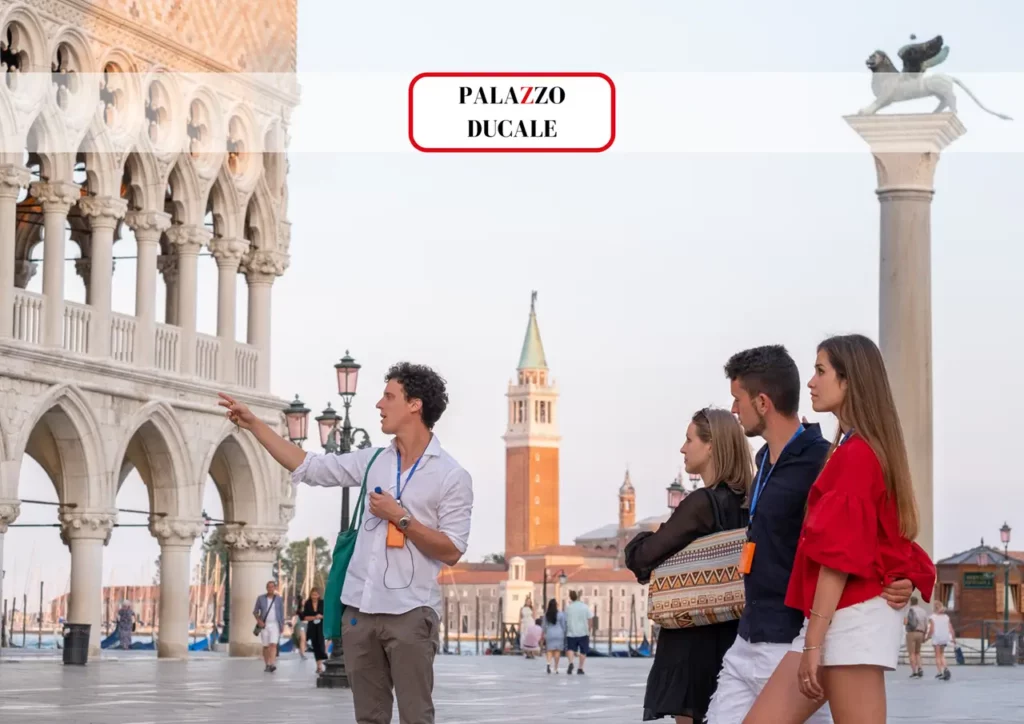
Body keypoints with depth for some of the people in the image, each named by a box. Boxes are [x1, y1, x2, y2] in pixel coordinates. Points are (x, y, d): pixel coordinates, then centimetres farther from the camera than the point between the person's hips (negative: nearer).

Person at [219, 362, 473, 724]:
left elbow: (451, 552, -8)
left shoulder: (452, 476, -4)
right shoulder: (374, 461, 12)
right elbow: (308, 467, 16)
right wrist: (253, 423, 13)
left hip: (410, 612, -5)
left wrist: (400, 517, -13)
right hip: (360, 608, 6)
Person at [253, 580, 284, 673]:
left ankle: (272, 664, -26)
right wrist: (259, 621, -9)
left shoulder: (279, 599, 3)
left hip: (275, 625, -1)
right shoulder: (261, 598, 2)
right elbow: (255, 611, 7)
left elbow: (282, 613, 8)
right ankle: (266, 665, 16)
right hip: (264, 625, 1)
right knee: (265, 646, 6)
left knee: (273, 644, -16)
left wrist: (281, 626, 5)